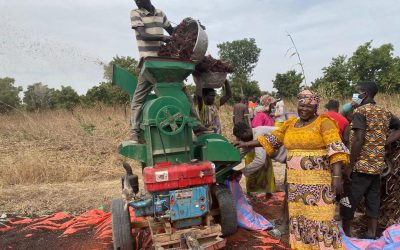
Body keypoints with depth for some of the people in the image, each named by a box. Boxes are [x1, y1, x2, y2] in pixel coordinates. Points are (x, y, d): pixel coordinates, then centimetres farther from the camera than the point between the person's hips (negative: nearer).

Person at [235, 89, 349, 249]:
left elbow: (335, 148, -14)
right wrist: (248, 144, 18)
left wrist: (337, 176, -22)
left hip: (317, 180, -6)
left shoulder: (323, 122, -5)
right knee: (298, 214, 11)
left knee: (319, 216, -3)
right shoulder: (290, 124, 12)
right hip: (295, 180, 6)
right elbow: (273, 138, 19)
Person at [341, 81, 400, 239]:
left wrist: (350, 166, -15)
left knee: (349, 202, 4)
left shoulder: (360, 111, -12)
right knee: (373, 201, 14)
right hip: (378, 165, 7)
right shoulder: (385, 113, 10)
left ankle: (345, 236, 13)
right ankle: (372, 235, 21)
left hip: (361, 166, -7)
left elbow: (358, 140, -20)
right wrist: (384, 142, 8)